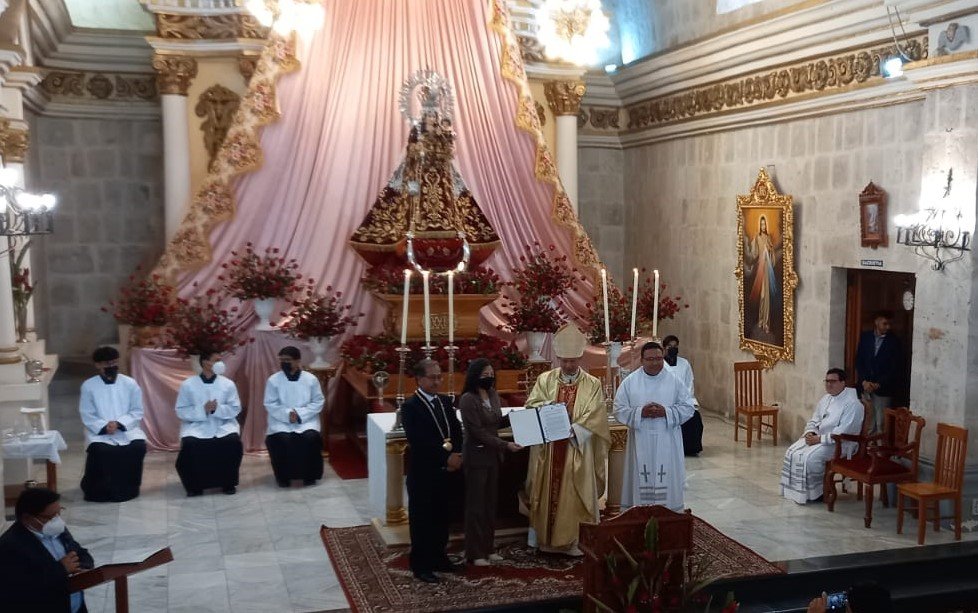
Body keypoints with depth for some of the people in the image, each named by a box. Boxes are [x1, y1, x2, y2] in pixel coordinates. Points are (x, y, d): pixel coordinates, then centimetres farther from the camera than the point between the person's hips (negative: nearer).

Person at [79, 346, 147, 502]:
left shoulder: (130, 383, 2)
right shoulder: (88, 386, -1)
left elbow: (137, 412, 1)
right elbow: (87, 416, -3)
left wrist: (119, 424, -15)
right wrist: (104, 427, -20)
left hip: (127, 429, 1)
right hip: (99, 431, -1)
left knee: (139, 446, -27)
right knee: (100, 450, -32)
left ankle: (128, 488, -5)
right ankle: (100, 489, -7)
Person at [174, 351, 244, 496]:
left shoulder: (228, 384, 4)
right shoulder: (188, 385, 0)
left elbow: (235, 409, 2)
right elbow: (181, 411, -3)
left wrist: (217, 409, -16)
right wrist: (203, 410, -18)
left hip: (223, 425, 1)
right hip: (196, 426, -1)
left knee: (234, 442, -28)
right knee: (189, 445, -30)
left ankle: (228, 483, -4)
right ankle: (194, 485, -4)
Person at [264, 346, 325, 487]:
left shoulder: (311, 379, 0)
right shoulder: (273, 380, -1)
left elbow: (318, 402, -1)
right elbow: (270, 404, -4)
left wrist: (300, 414, -15)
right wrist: (287, 414, -19)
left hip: (306, 420, 0)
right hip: (281, 421, 0)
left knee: (311, 438, -28)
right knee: (283, 440, -29)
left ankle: (309, 475, -6)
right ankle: (283, 476, -7)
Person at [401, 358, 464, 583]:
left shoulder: (445, 401, 10)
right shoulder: (410, 406, -11)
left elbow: (457, 431, 8)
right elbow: (418, 441, -20)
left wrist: (456, 455, -10)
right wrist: (446, 456, -20)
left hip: (447, 471, 6)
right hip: (423, 473, -6)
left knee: (443, 517, 15)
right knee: (422, 519, 4)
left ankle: (439, 558, 29)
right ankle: (421, 565, 14)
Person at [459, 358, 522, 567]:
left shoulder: (493, 395, 6)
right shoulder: (468, 399, -17)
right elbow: (478, 432, -19)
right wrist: (505, 445, -22)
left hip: (493, 455, 7)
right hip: (476, 457, -7)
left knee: (491, 503, 12)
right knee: (476, 504, 1)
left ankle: (487, 548, 23)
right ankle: (475, 553, 11)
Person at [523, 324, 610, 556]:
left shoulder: (592, 384, -1)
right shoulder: (545, 380, 5)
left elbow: (594, 417, -8)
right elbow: (531, 405, -1)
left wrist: (571, 430, -20)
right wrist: (550, 407, -21)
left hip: (577, 452, -2)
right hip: (548, 450, 2)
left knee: (574, 496, 2)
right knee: (547, 493, 7)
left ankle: (575, 541, 10)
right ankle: (547, 538, 17)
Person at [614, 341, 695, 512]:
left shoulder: (674, 381, 2)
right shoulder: (630, 382, 1)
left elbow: (688, 408, 1)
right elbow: (619, 410, -1)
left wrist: (666, 412, -14)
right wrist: (640, 412, -16)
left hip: (667, 443, 0)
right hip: (641, 443, 0)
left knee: (667, 482, 5)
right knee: (641, 483, 3)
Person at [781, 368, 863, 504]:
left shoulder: (852, 404, -16)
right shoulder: (826, 399, 12)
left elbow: (843, 432, -23)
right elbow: (814, 420, 19)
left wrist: (819, 439, -22)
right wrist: (810, 433, -3)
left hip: (839, 443, -8)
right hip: (817, 437, 8)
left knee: (810, 457, -29)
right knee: (792, 452, -10)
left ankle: (815, 493, -10)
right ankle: (796, 491, -1)